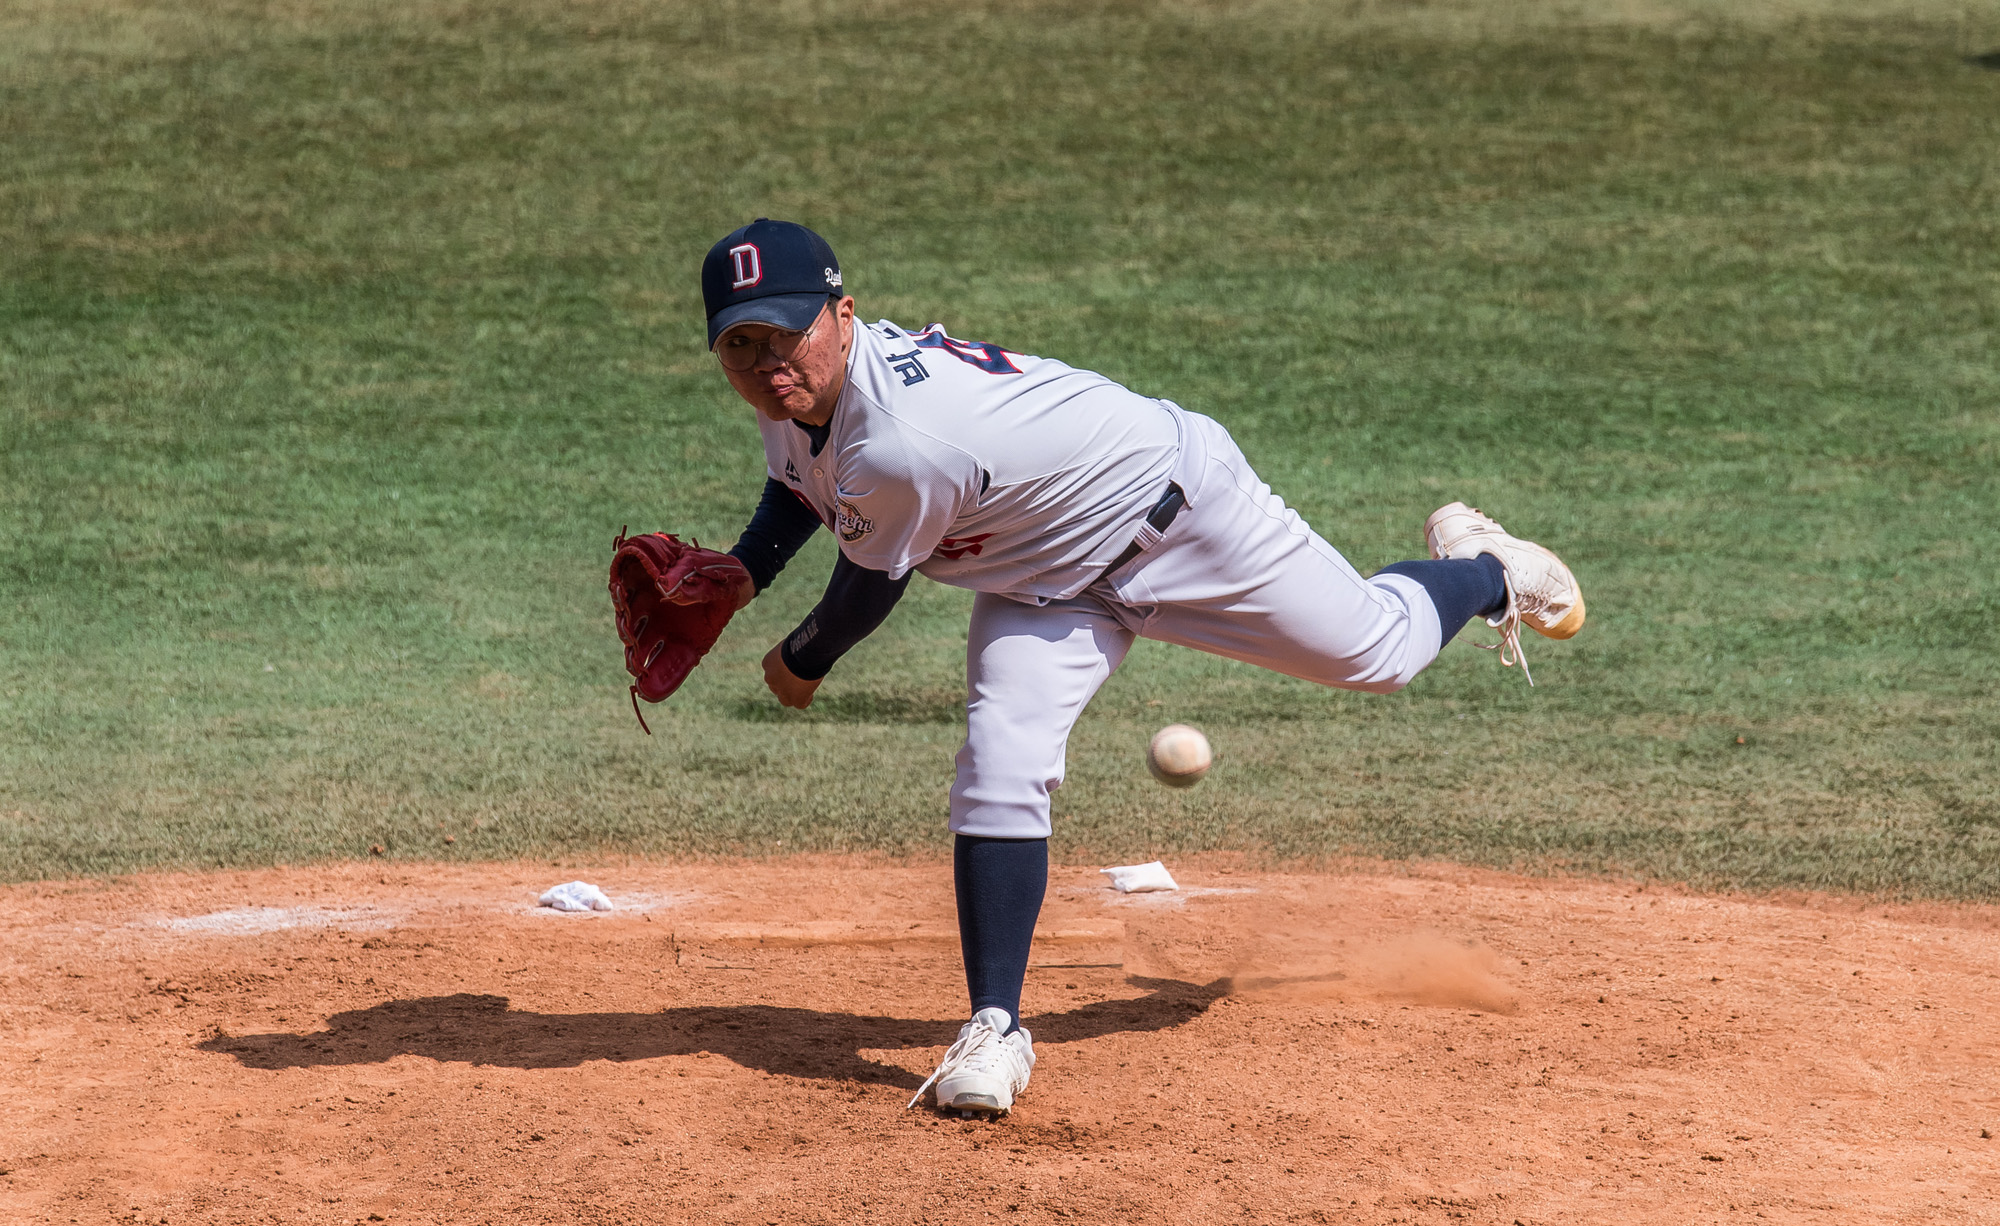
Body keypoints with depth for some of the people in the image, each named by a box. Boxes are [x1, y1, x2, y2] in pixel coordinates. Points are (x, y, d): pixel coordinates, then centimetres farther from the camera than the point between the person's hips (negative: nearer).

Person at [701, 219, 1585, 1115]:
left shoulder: (897, 443, -42)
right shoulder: (798, 393, -15)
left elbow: (869, 589, -22)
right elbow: (799, 489, 9)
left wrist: (799, 664, -2)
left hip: (1174, 504, -7)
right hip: (1047, 578, 7)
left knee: (1378, 652, 12)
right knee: (998, 771, -13)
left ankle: (1484, 571, 46)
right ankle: (996, 1032, -5)